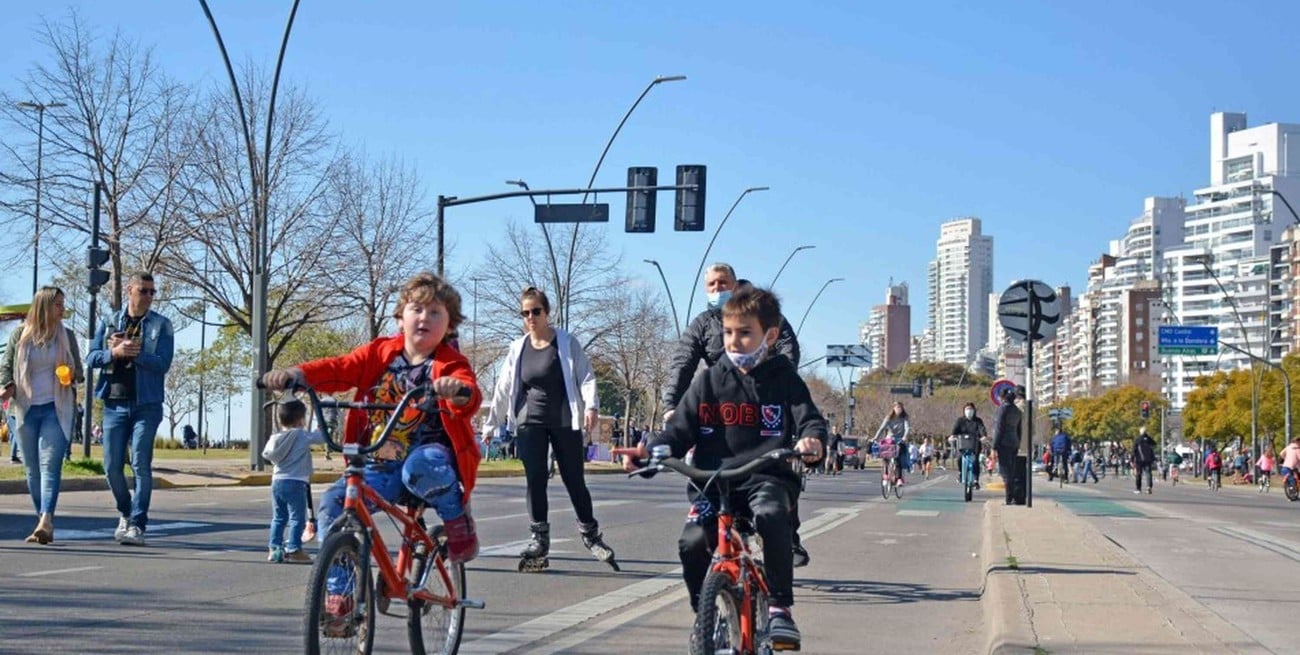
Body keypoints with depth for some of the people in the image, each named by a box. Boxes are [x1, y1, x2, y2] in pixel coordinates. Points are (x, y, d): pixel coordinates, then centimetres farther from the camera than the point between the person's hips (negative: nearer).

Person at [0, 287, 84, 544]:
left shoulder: (67, 336, 6)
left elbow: (78, 371, 15)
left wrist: (73, 375, -9)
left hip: (56, 409, -2)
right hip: (26, 409, 2)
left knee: (50, 465, -14)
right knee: (32, 469, 4)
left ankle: (46, 521, -25)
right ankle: (43, 521, 11)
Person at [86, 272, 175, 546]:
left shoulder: (161, 325, 3)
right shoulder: (109, 322, 11)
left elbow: (163, 364, -8)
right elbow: (91, 358, 4)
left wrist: (134, 353, -18)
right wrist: (115, 352, -14)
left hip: (147, 404, -3)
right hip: (114, 403, 3)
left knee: (141, 464, -7)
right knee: (112, 466, 4)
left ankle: (137, 525, -4)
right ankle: (125, 513, 26)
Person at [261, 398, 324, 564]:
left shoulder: (275, 438, 6)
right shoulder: (303, 436, -11)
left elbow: (266, 454, 12)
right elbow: (323, 437, -13)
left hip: (277, 481, 6)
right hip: (296, 483, -6)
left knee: (278, 517, 15)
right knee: (297, 517, -1)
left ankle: (274, 548, 15)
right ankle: (293, 549, -5)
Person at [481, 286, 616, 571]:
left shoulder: (567, 343, 0)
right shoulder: (517, 348, 9)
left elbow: (586, 376, -3)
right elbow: (504, 388, 13)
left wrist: (591, 406, -20)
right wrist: (491, 424, 13)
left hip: (564, 422, -2)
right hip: (530, 422, 2)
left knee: (574, 480, 2)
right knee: (535, 480, -5)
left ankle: (590, 534, 18)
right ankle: (539, 540, 0)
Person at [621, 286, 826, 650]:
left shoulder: (785, 380, 8)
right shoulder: (709, 381, 11)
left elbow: (810, 418, 1)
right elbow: (680, 429, 8)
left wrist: (811, 438, -25)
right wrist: (649, 450, -11)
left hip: (767, 478, -2)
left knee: (772, 518, -36)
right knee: (693, 541, -23)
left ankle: (779, 607, -20)